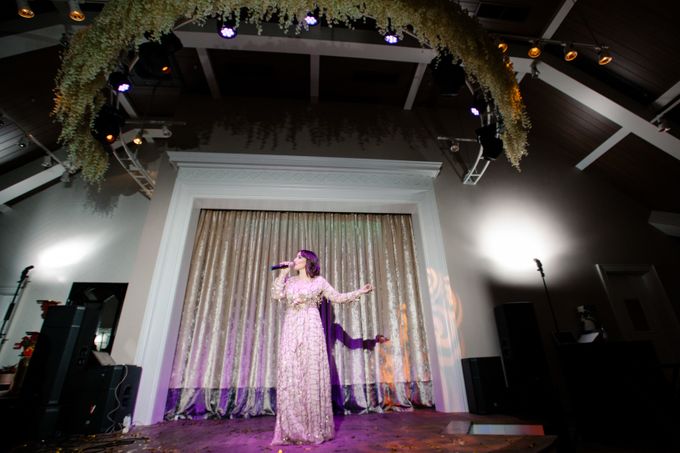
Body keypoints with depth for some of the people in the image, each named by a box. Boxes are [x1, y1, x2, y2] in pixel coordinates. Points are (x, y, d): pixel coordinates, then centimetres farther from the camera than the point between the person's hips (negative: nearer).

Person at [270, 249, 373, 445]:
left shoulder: (319, 281, 9)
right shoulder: (289, 280, 16)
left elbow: (337, 297, 9)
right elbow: (276, 295, 1)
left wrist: (360, 291, 2)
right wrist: (283, 272, 2)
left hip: (310, 328, -2)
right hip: (290, 329, 3)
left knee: (313, 374, -3)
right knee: (289, 375, -3)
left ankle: (316, 428, 8)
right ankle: (292, 430, 6)